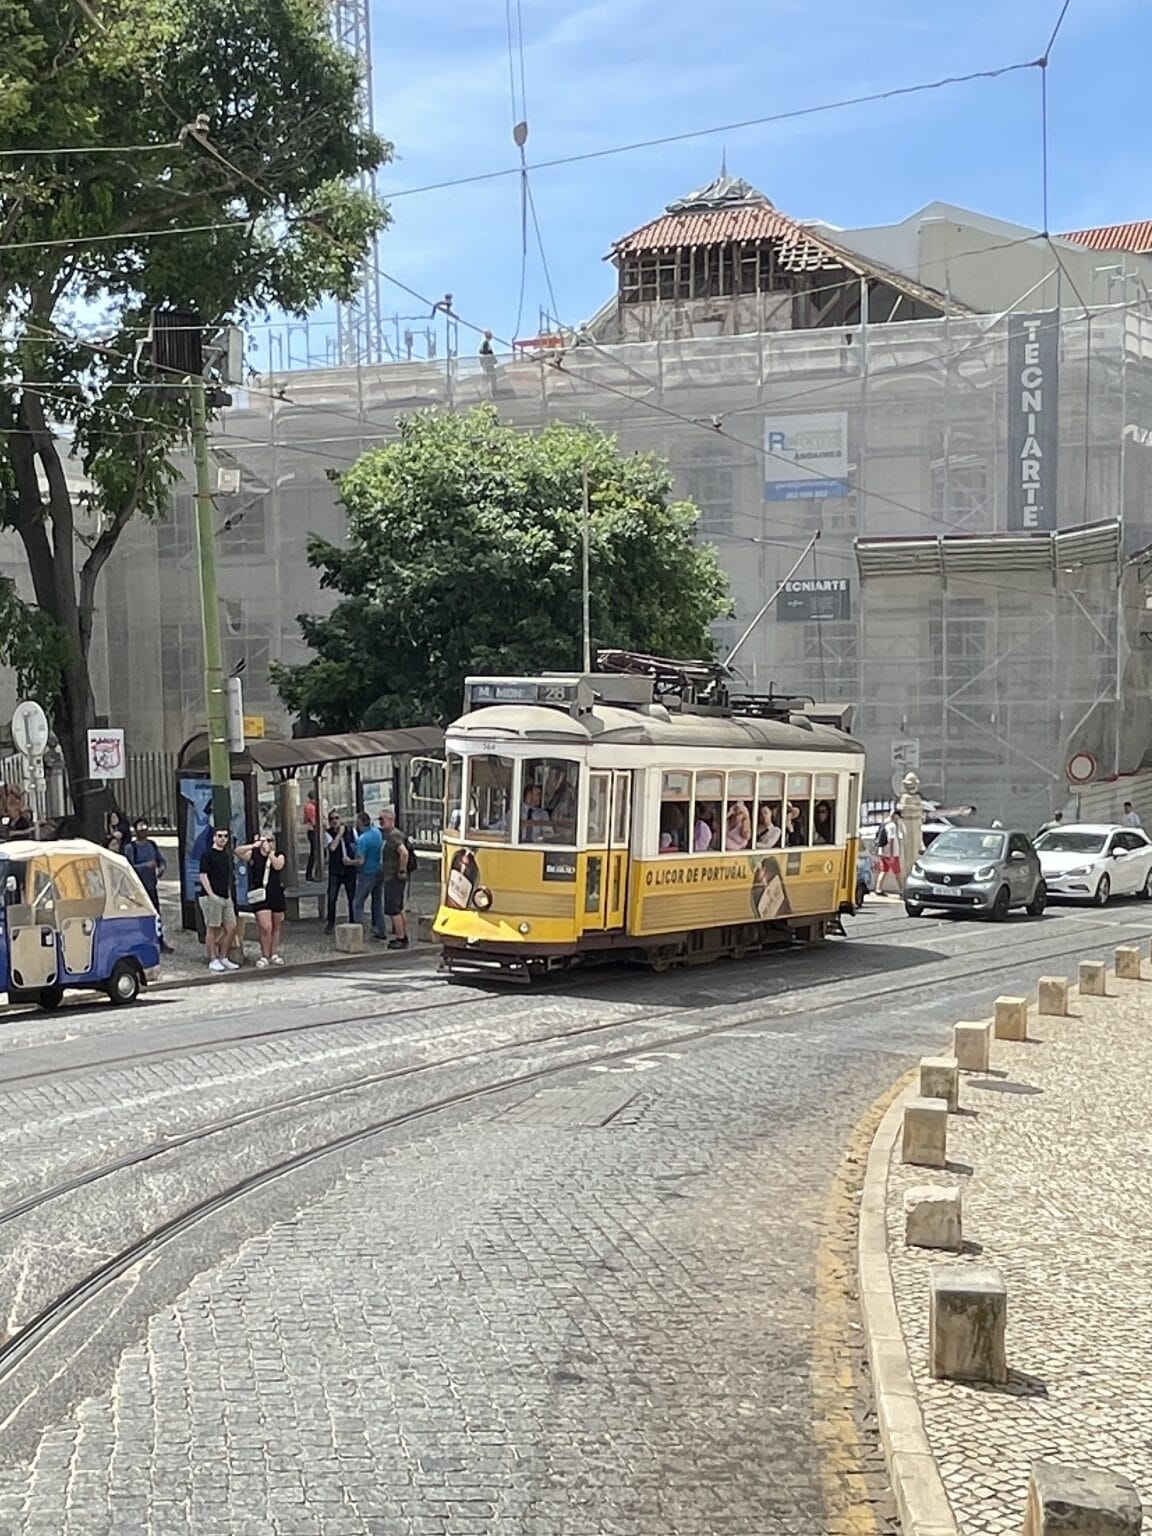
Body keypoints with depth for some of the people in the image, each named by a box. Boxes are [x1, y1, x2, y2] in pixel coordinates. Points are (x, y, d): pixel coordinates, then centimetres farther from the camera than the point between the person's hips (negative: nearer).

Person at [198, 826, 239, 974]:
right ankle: (213, 960, 4)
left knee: (231, 928, 5)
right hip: (211, 897, -7)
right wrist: (211, 894, -18)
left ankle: (223, 958, 16)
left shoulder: (227, 855, 17)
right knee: (212, 928, -2)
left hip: (226, 897, 8)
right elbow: (203, 876, -11)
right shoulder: (208, 854, -6)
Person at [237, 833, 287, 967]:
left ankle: (274, 954, 26)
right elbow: (238, 852, -13)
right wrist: (253, 846, -23)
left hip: (277, 895, 3)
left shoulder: (278, 856, 8)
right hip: (260, 896, -3)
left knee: (276, 928, 11)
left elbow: (278, 866, -12)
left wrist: (269, 852, -12)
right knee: (266, 927, -13)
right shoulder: (253, 855, 2)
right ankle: (264, 957, -2)